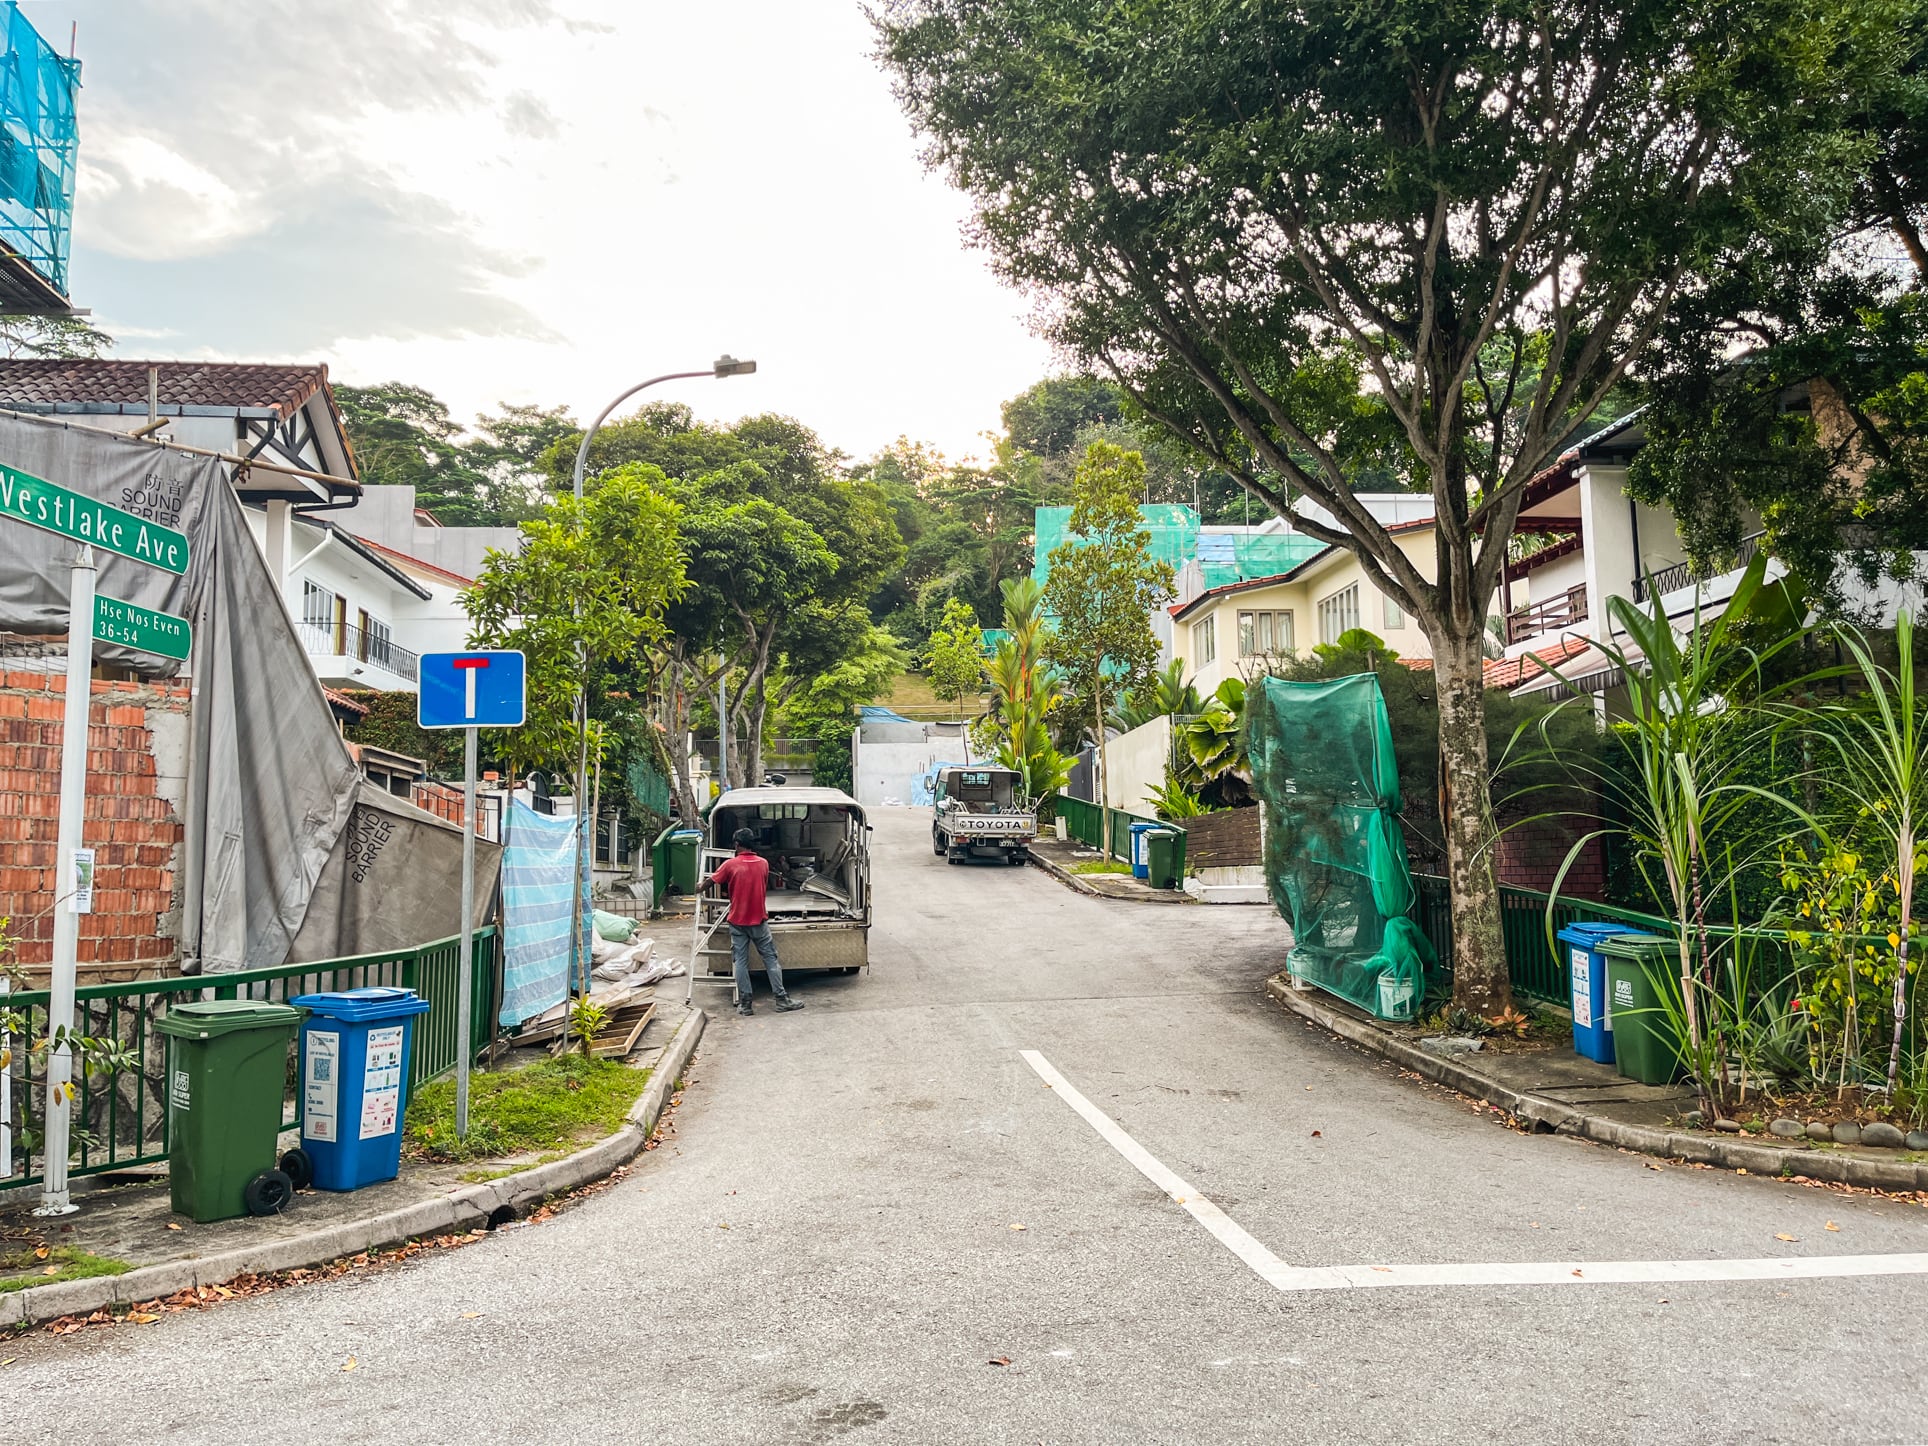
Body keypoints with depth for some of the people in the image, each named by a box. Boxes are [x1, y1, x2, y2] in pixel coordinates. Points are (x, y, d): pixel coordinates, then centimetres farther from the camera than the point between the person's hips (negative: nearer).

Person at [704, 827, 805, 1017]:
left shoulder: (731, 865, -8)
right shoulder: (763, 863, 0)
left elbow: (710, 882, 4)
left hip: (737, 921, -1)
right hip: (759, 920, 1)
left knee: (741, 961, 4)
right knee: (770, 958, 6)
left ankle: (744, 1003, 4)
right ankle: (781, 998, 5)